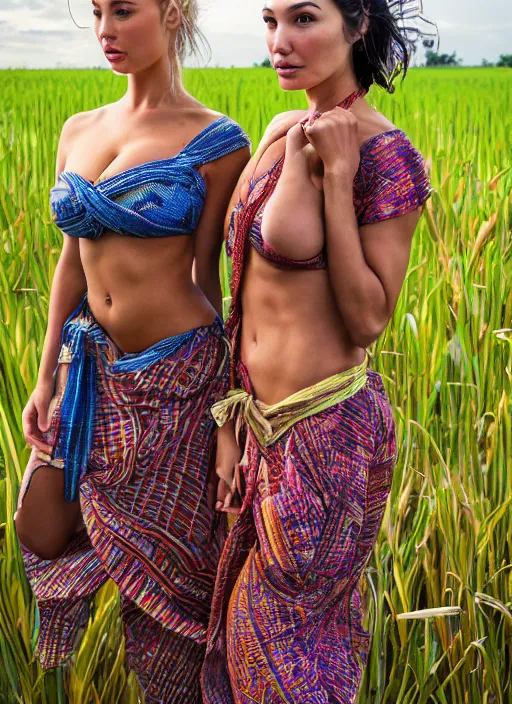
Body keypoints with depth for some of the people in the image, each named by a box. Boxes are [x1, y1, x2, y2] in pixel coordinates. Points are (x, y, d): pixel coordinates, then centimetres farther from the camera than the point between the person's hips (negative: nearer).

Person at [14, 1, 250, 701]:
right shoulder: (79, 131, 8)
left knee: (160, 564, 8)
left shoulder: (215, 141, -8)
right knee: (43, 535, 14)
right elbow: (73, 260, 10)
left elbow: (204, 276, -6)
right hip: (92, 368, 6)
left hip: (176, 378, -5)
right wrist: (47, 376, 9)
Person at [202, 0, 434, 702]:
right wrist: (233, 421, 11)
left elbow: (369, 318, -18)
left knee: (277, 631, 11)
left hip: (328, 429, -7)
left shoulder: (386, 156, -16)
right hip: (263, 419, 7)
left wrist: (337, 173, -21)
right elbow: (255, 293, 10)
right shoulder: (282, 131, 6)